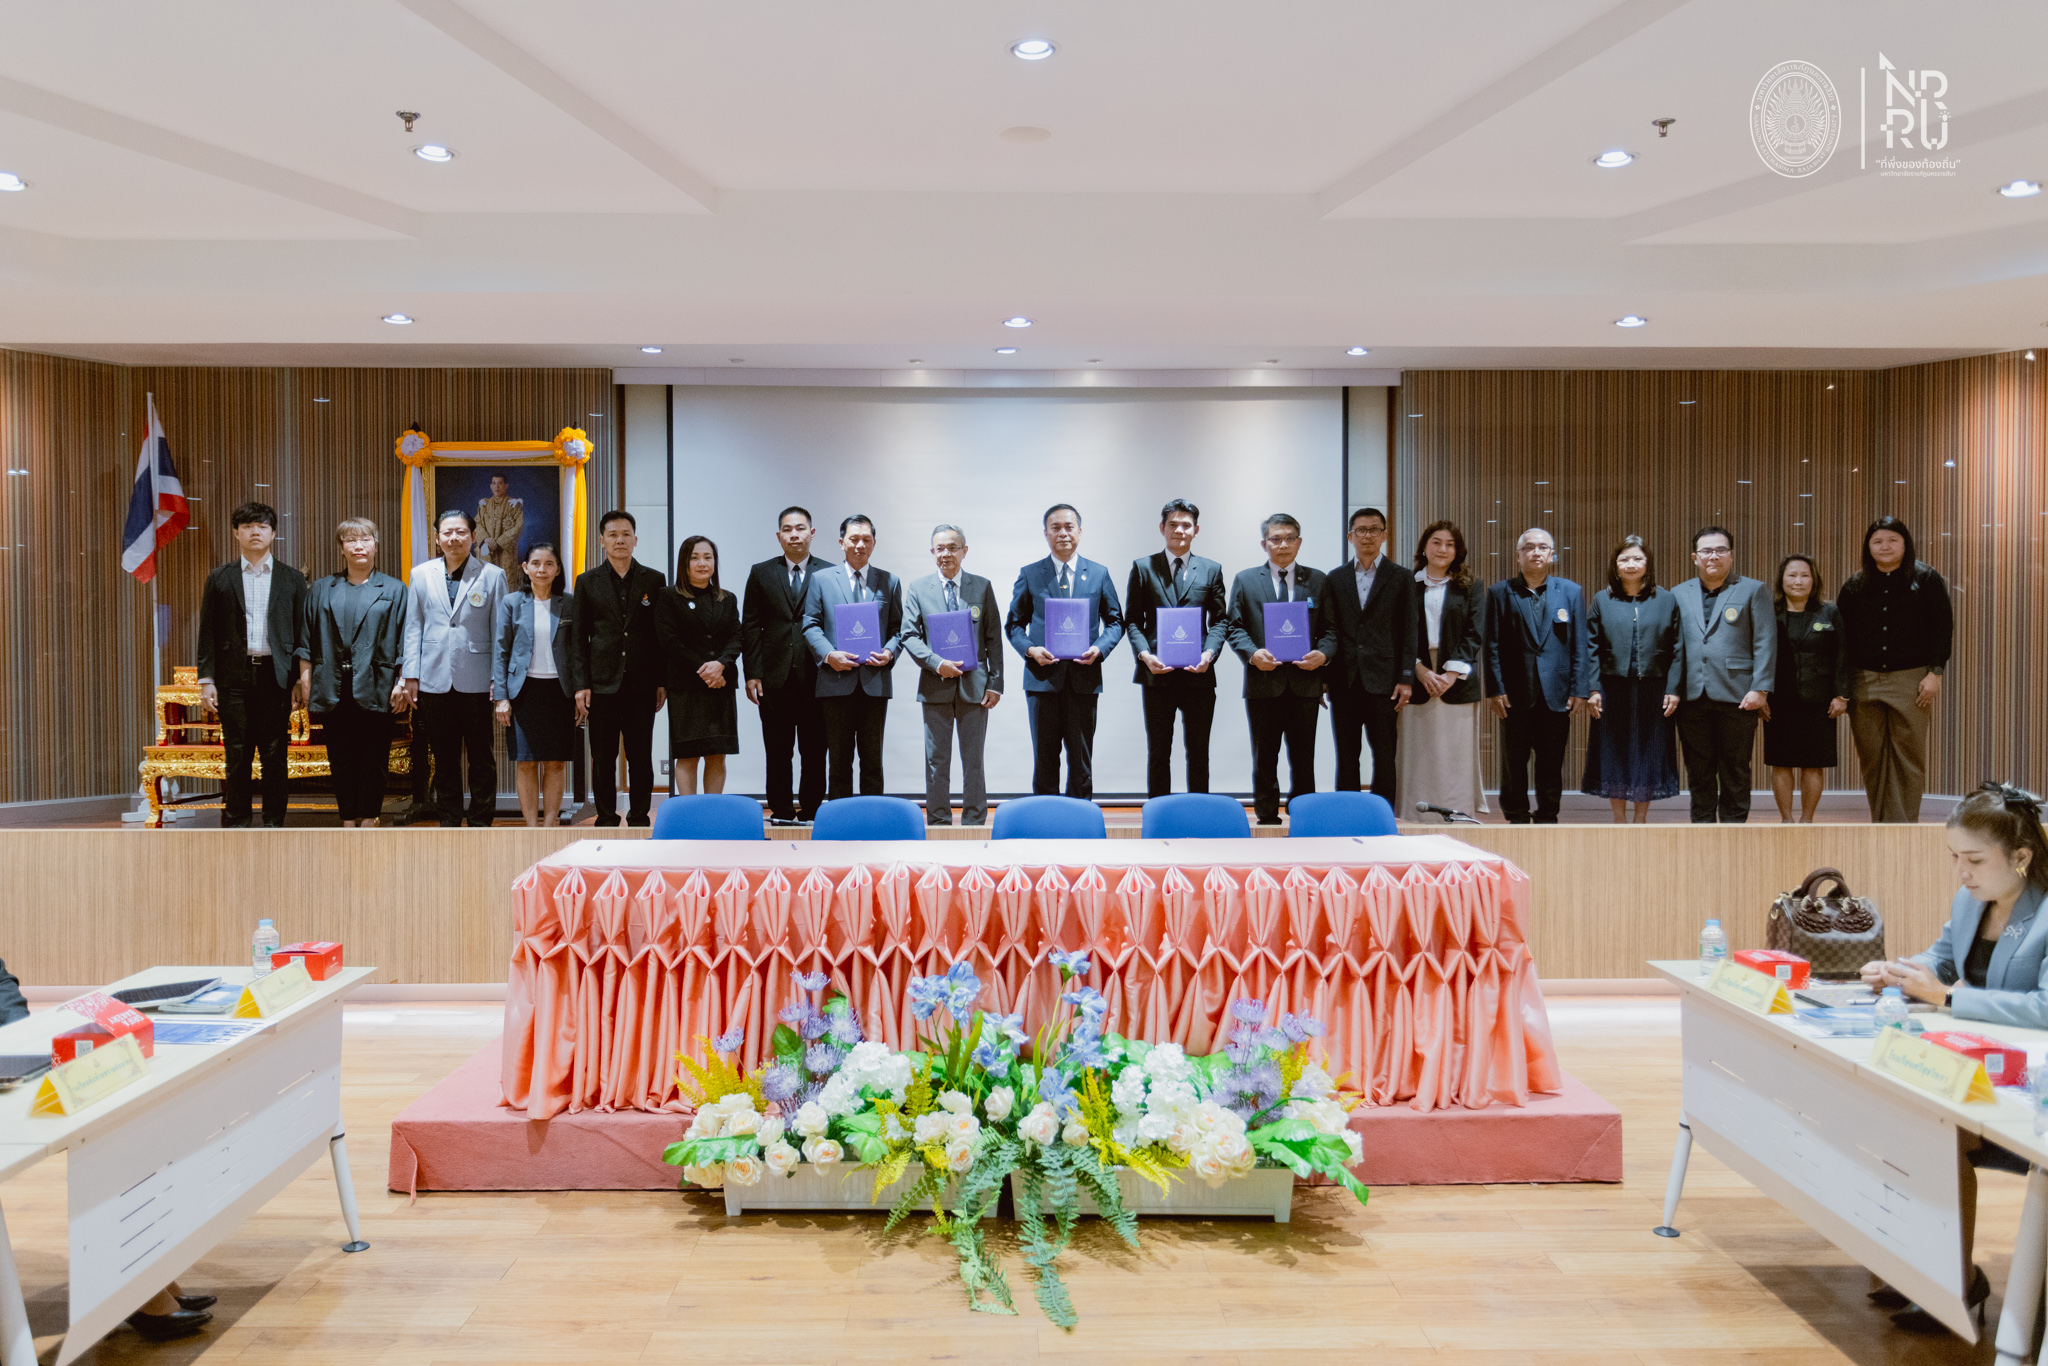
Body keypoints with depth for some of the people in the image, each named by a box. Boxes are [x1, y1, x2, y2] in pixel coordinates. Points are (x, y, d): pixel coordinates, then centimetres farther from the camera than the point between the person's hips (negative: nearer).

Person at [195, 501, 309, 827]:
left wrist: (301, 680, -1)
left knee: (275, 755, 2)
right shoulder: (219, 579, 9)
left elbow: (302, 632, 6)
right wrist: (206, 680, -1)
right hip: (233, 678, 0)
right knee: (237, 755, 3)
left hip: (276, 677, 0)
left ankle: (274, 823, 10)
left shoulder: (292, 579, 9)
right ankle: (235, 823, 11)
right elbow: (208, 633, 7)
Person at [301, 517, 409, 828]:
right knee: (340, 760, 5)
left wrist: (403, 683, -5)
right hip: (333, 690, 2)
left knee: (373, 758, 1)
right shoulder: (321, 590, 14)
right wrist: (306, 680, 4)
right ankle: (349, 822, 13)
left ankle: (368, 821, 11)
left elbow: (405, 641, 2)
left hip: (375, 689, -2)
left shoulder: (394, 590, 7)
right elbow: (307, 639, 12)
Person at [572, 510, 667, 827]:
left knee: (641, 756, 3)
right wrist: (581, 684, -2)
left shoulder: (654, 580, 7)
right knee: (603, 758, 4)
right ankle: (606, 820, 13)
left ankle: (639, 819, 12)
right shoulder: (587, 582, 7)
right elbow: (579, 637, 6)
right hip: (602, 683, 0)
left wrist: (662, 682, 1)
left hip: (641, 683, 0)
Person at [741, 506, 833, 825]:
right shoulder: (761, 573, 9)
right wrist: (751, 673, -1)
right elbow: (750, 627, 6)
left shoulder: (830, 574, 6)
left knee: (814, 753, 3)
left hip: (816, 677, -1)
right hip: (775, 679, 1)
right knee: (777, 752, 5)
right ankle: (781, 814, 12)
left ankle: (810, 813, 12)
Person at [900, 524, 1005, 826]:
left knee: (973, 759, 5)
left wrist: (995, 682, -2)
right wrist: (936, 663, -15)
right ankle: (938, 821, 13)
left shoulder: (982, 587, 6)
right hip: (935, 686, 0)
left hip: (974, 685, 0)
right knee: (936, 760, 5)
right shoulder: (917, 589, 5)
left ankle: (974, 821, 13)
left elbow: (994, 638, 5)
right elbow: (910, 636, 0)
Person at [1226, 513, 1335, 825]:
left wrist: (1322, 654, -11)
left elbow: (1330, 628, 9)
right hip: (1263, 682, -1)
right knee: (1264, 760, 6)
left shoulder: (1317, 580, 11)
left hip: (1305, 681, 1)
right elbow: (1235, 627, 4)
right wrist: (1253, 653, -15)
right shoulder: (1245, 581, 8)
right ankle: (1267, 818, 15)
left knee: (1303, 759, 5)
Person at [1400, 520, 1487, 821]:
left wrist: (1451, 673, -11)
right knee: (1418, 757, -1)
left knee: (1457, 757, -2)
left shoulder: (1471, 588, 9)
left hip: (1458, 684, 0)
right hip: (1417, 683, 0)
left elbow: (1475, 635, 1)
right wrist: (1420, 670, -11)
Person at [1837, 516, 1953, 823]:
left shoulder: (1926, 579, 5)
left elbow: (1943, 628, 1)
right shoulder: (1855, 586, 12)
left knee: (1909, 758, -1)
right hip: (1864, 682, 3)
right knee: (1872, 759, 5)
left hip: (1910, 681, -2)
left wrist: (1935, 673, -7)